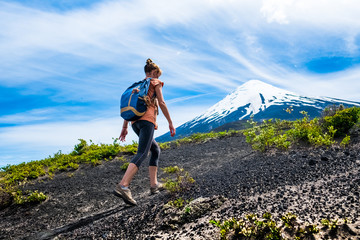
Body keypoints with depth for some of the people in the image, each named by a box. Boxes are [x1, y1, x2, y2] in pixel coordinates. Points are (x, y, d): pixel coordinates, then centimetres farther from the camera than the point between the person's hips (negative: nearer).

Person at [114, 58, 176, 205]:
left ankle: (154, 185, 12)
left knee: (156, 150, 17)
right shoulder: (155, 82, 10)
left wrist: (124, 127, 20)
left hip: (135, 122, 8)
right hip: (147, 119, -8)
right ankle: (123, 186, -35)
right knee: (142, 153, -19)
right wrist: (170, 122, 1)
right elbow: (161, 103, -1)